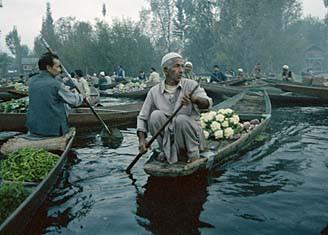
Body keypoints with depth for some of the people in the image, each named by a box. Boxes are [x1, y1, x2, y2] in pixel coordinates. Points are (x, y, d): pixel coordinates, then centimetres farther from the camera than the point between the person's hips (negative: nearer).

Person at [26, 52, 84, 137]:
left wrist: (66, 89, 27)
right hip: (54, 130, -6)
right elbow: (74, 101, -5)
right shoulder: (56, 84, -16)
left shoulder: (32, 81, 3)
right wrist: (80, 95, 18)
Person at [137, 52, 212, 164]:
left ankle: (193, 152, -5)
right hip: (167, 136, 2)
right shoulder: (154, 91, -1)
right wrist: (142, 139, -11)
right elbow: (142, 117, 4)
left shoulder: (191, 85, -6)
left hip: (189, 134, -2)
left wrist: (194, 99, -45)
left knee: (181, 119, -31)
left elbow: (207, 103, -22)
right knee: (155, 115, -22)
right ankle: (166, 150, -2)